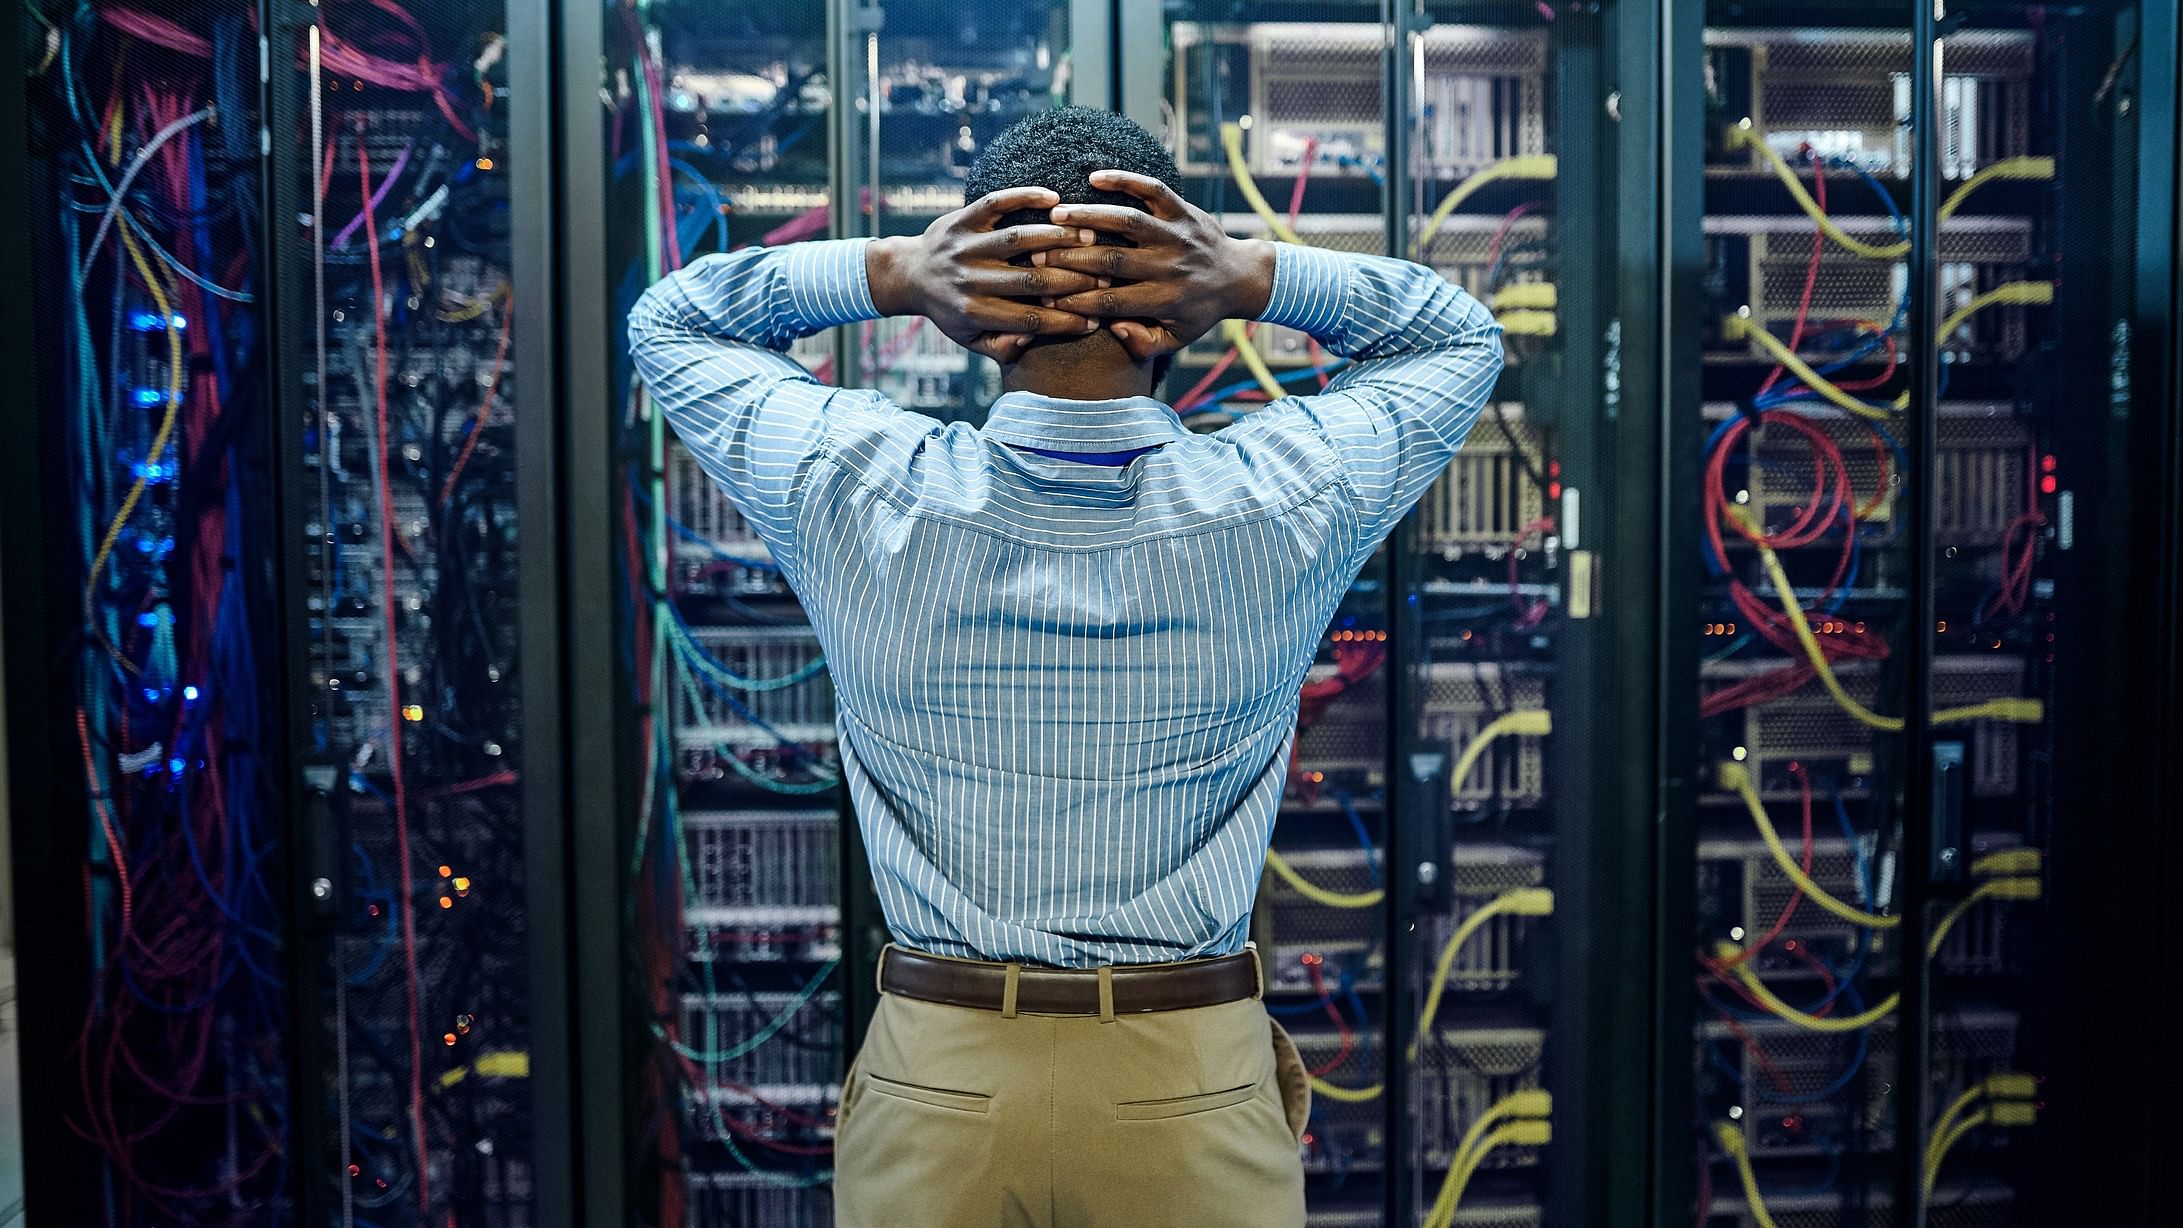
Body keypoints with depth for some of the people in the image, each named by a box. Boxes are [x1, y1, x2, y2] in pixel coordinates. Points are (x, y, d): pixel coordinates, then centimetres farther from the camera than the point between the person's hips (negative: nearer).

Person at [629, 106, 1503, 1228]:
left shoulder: (860, 498, -15)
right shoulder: (1284, 505, -14)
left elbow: (669, 321, 6)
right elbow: (1462, 337, 8)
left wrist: (890, 273, -12)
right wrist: (1256, 278, -11)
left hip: (934, 1094, 1)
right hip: (1196, 1097, 0)